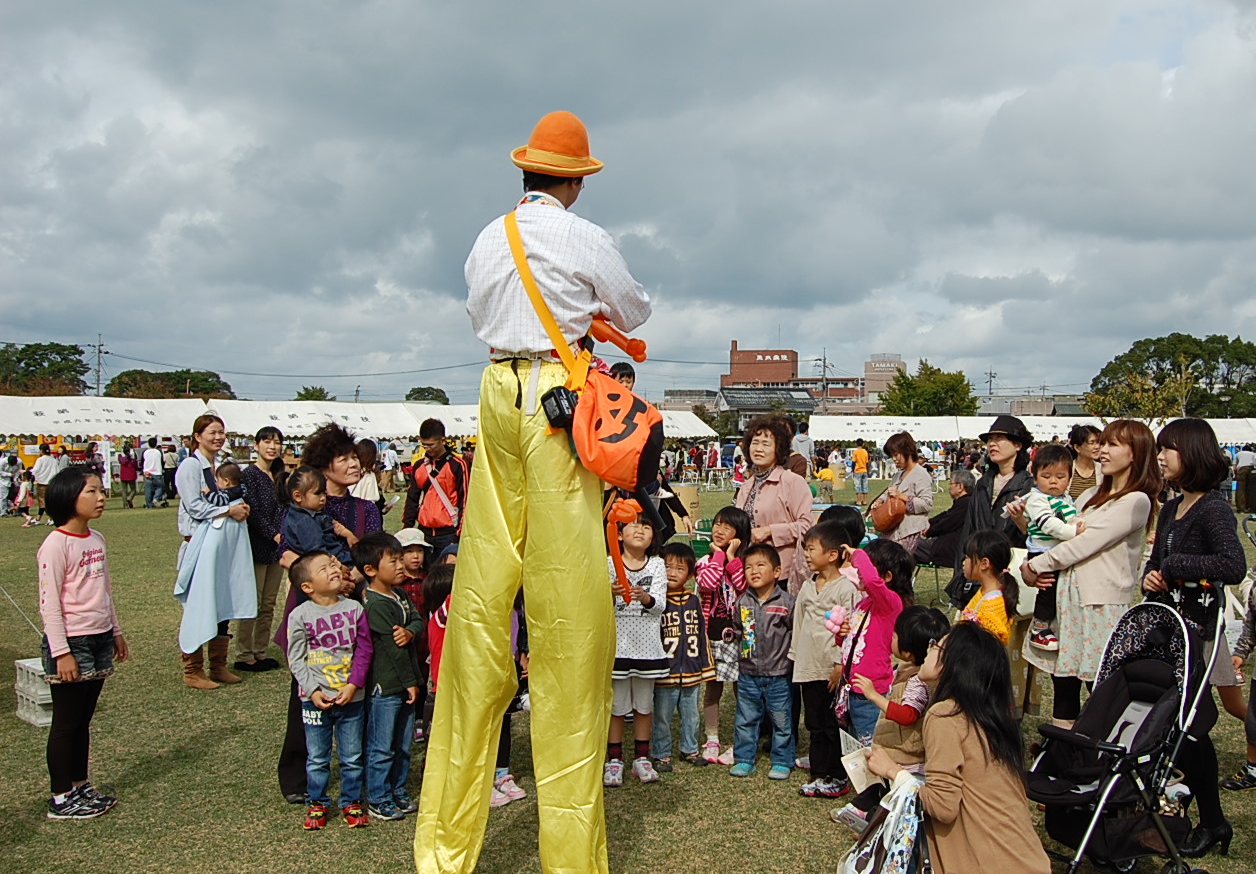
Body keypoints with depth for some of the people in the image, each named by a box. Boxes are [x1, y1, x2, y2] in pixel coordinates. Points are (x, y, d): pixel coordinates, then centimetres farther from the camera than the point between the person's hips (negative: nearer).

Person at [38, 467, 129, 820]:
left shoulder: (96, 539, 8)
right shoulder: (56, 544, -15)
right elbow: (49, 603, -17)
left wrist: (115, 631, 20)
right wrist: (61, 652, -19)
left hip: (99, 641, 7)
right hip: (71, 644, -7)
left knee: (83, 720, 16)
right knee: (66, 723, 3)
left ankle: (80, 786, 26)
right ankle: (61, 799, 13)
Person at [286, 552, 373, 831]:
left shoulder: (354, 608, -3)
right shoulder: (300, 616, -7)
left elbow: (364, 649, -2)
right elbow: (296, 659, -4)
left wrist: (353, 685, -10)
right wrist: (313, 691, -12)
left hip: (351, 698, 1)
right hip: (315, 700, -1)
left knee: (352, 756, 10)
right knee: (317, 758, 10)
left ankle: (351, 802, 26)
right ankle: (317, 803, 27)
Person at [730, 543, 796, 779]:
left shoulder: (787, 602, -10)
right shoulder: (743, 602, 3)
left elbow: (797, 633, -4)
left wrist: (790, 655, -8)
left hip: (778, 674, -4)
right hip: (748, 673, 4)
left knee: (781, 721, 7)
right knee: (745, 719, 11)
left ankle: (782, 762, 20)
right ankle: (743, 760, 23)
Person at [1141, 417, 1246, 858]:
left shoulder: (1213, 508, -13)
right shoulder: (1171, 508, 12)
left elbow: (1234, 566, -28)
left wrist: (1173, 565, -19)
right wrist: (1150, 575, -1)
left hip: (1196, 631, -8)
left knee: (1190, 725, -2)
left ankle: (1212, 821, 14)